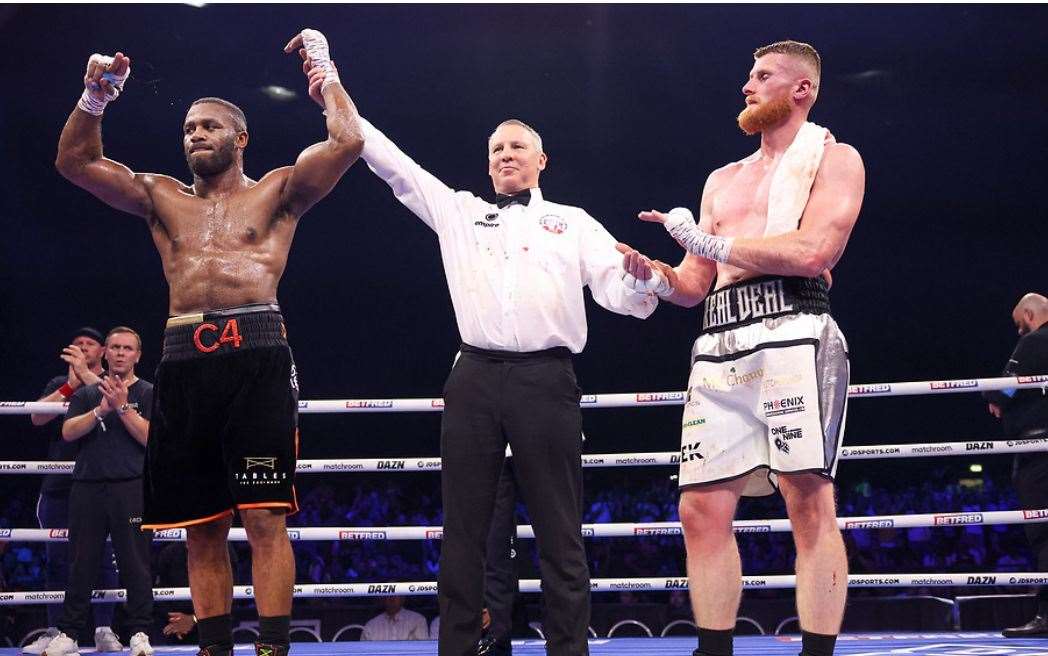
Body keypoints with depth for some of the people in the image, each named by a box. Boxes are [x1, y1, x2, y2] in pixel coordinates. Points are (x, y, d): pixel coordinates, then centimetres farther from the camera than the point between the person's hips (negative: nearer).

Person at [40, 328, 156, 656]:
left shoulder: (148, 393, 8)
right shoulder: (86, 394, 16)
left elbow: (150, 437, -5)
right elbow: (68, 432, 2)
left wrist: (122, 407, -13)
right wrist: (101, 411, -12)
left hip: (130, 487, -3)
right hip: (87, 486, 3)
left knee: (135, 564, -4)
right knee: (81, 564, 4)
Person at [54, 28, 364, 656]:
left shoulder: (278, 192, 13)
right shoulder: (163, 198, 23)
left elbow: (347, 141, 0)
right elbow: (76, 161, 20)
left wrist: (324, 69, 10)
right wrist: (94, 98, 8)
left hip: (256, 352, -4)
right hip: (185, 361, 4)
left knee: (265, 516, -11)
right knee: (201, 525, 5)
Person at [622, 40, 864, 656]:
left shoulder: (833, 158, 8)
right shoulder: (723, 180, 27)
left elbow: (814, 251, -10)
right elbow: (695, 285, 25)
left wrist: (709, 242, -5)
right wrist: (650, 272, 3)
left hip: (793, 334, -6)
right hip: (720, 349, 7)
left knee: (809, 503, -14)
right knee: (702, 510, -1)